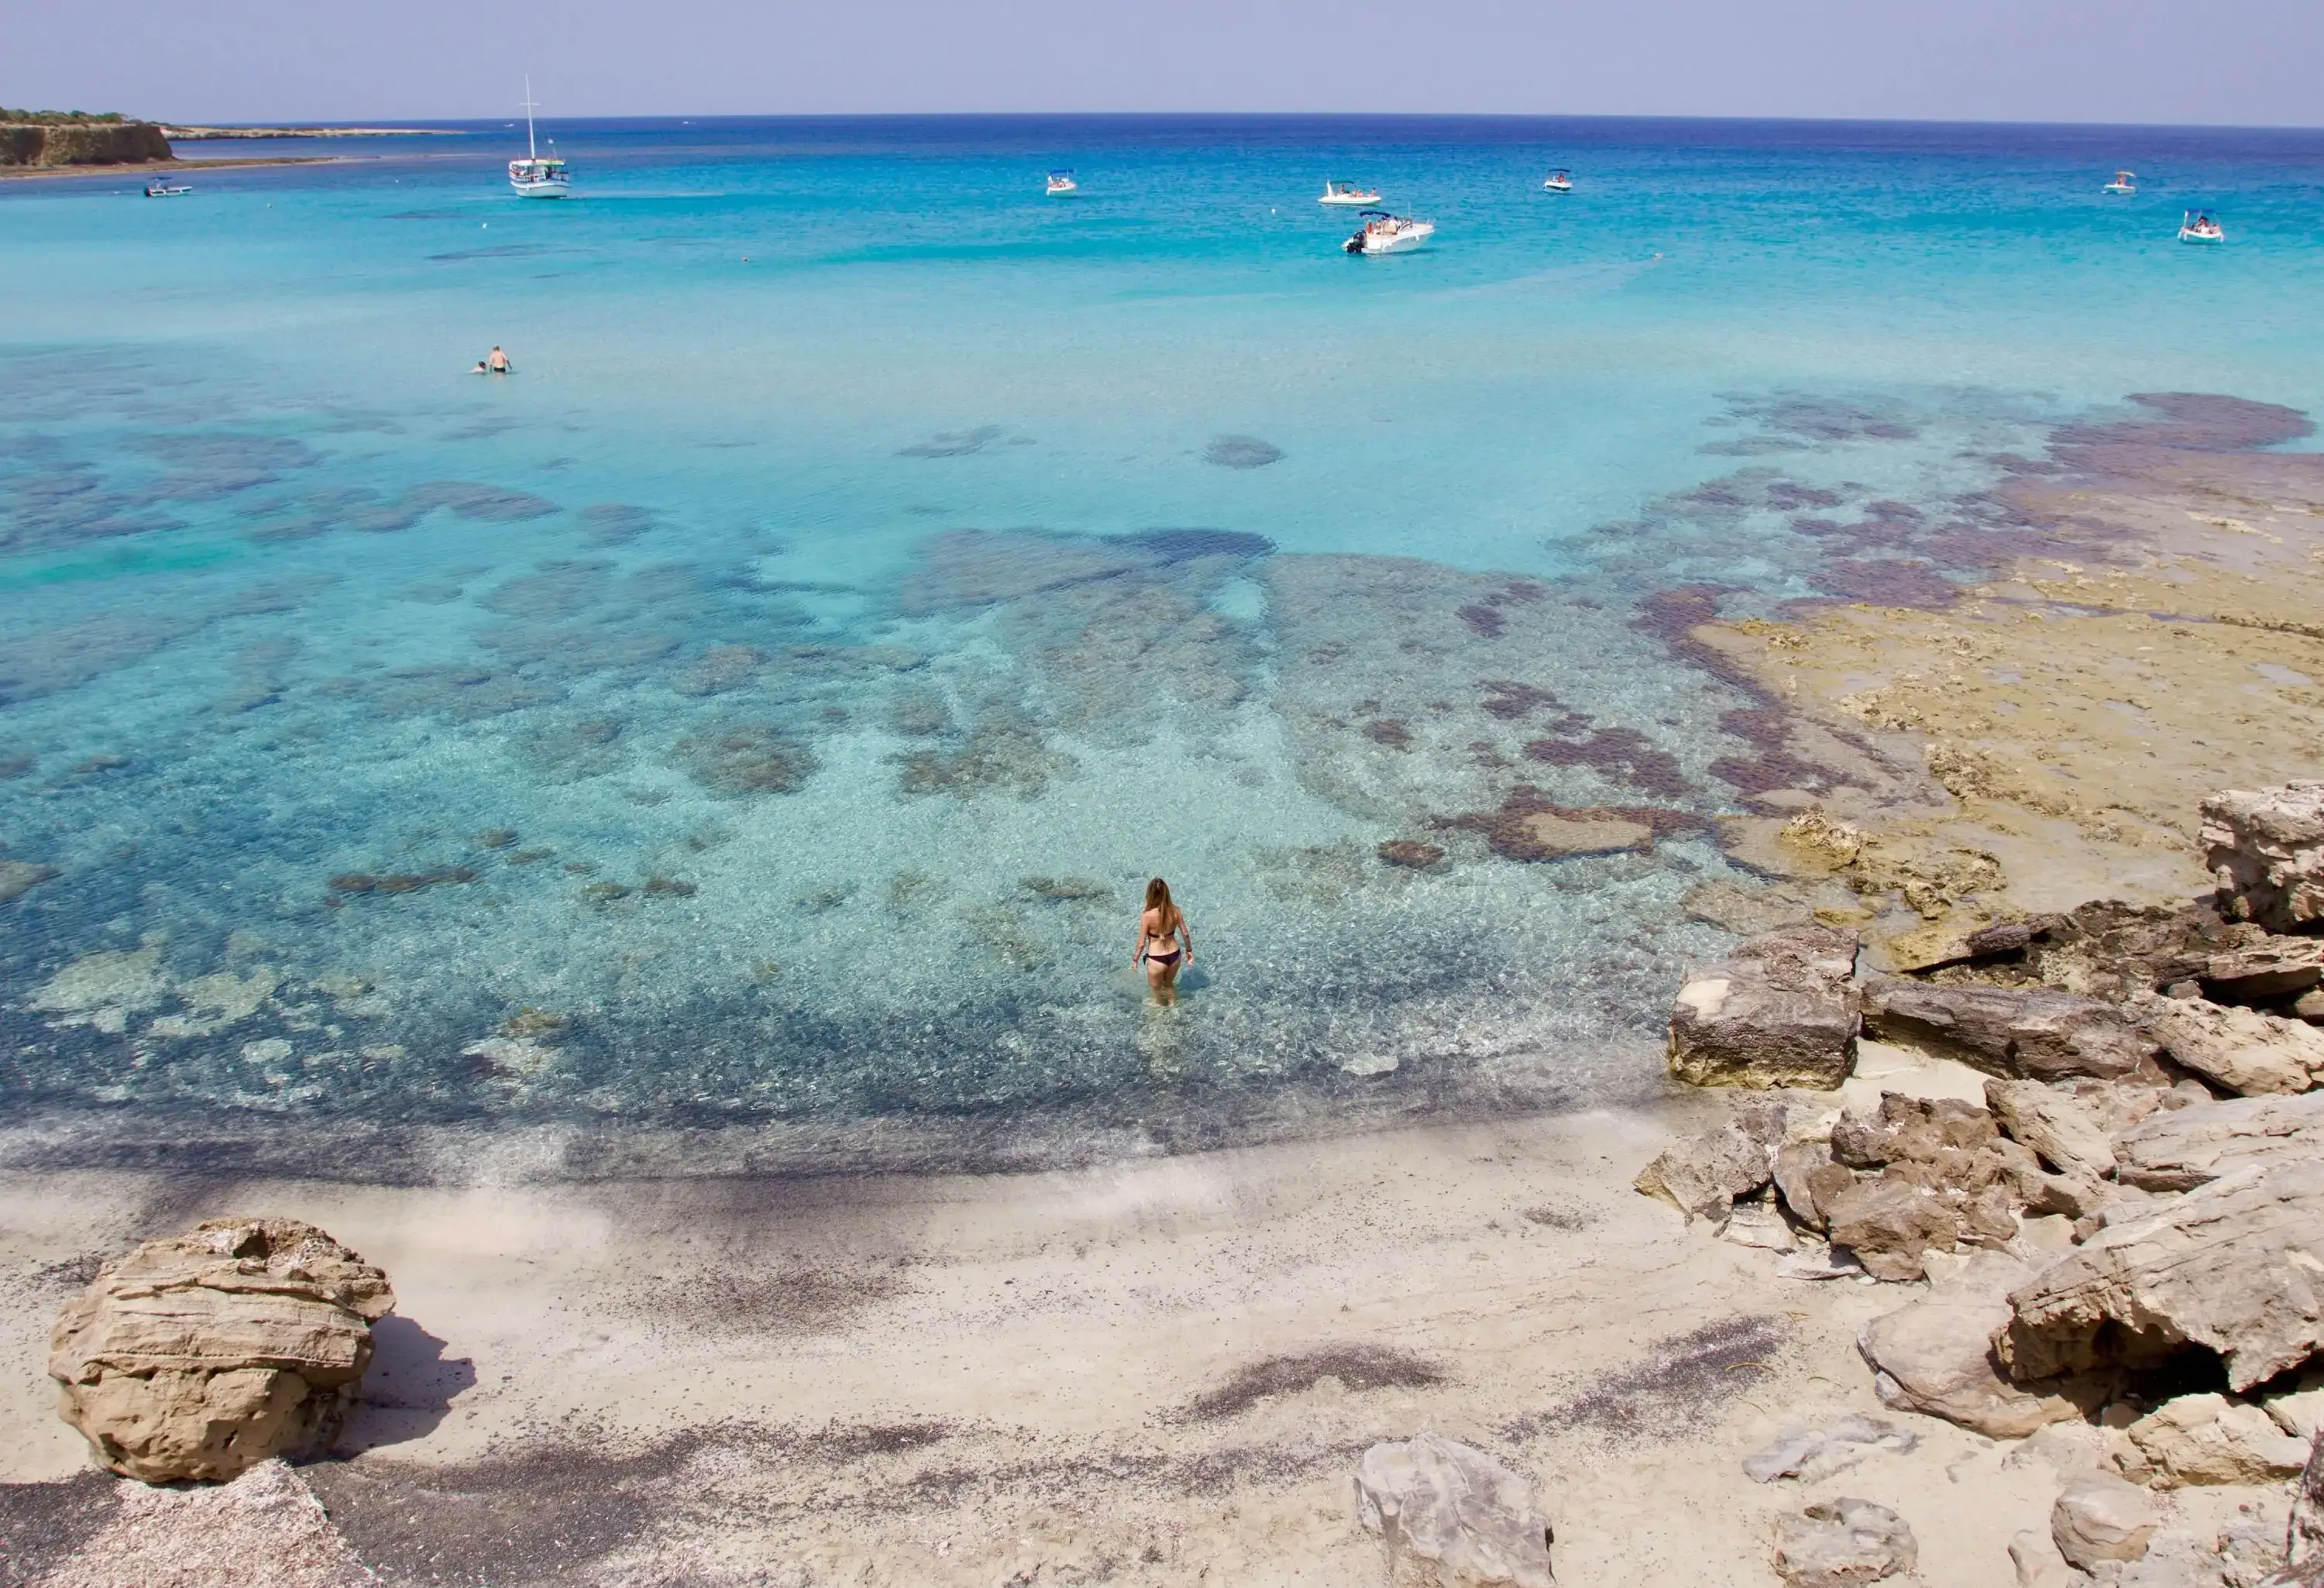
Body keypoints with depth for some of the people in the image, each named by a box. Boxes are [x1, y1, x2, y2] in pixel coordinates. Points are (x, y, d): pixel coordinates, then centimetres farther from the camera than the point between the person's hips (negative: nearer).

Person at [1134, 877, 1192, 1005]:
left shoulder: (1147, 916, -24)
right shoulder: (1176, 911, -12)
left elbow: (1142, 943, -15)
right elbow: (1185, 933, 0)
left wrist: (1135, 959, 2)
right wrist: (1189, 950, 18)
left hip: (1157, 959, -4)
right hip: (1175, 956, 4)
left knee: (1156, 989, 26)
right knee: (1169, 984, 34)